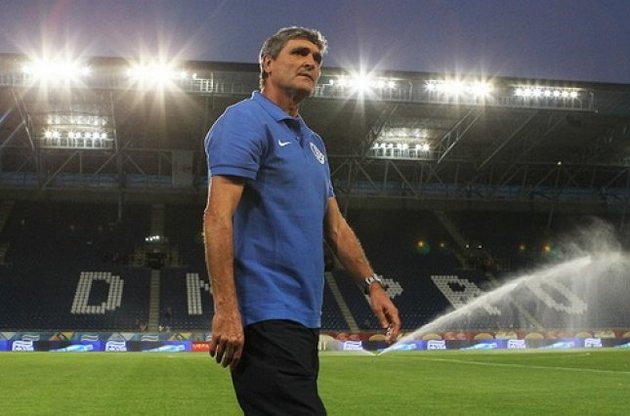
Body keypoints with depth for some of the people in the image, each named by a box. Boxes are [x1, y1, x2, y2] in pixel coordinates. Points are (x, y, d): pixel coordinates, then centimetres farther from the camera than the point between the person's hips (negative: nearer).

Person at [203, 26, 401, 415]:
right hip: (266, 317, -9)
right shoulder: (246, 121, -6)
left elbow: (335, 225, 26)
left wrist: (372, 283, 16)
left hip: (305, 318, 9)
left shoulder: (314, 142, 21)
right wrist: (226, 310, -23)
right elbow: (218, 217, -16)